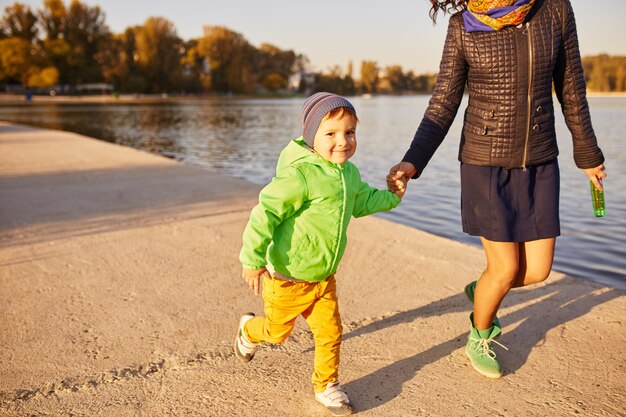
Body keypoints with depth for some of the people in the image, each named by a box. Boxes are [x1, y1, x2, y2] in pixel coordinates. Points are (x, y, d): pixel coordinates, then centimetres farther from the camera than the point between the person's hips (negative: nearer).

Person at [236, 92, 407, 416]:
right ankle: (249, 330, 50)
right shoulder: (300, 175, -28)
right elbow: (266, 212, -26)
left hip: (324, 277, 6)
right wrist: (253, 259, -24)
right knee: (277, 331, 16)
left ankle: (326, 384, 31)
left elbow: (361, 201, 23)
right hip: (287, 278, -6)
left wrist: (391, 197, 14)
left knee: (330, 332, 8)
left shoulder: (349, 173, 1)